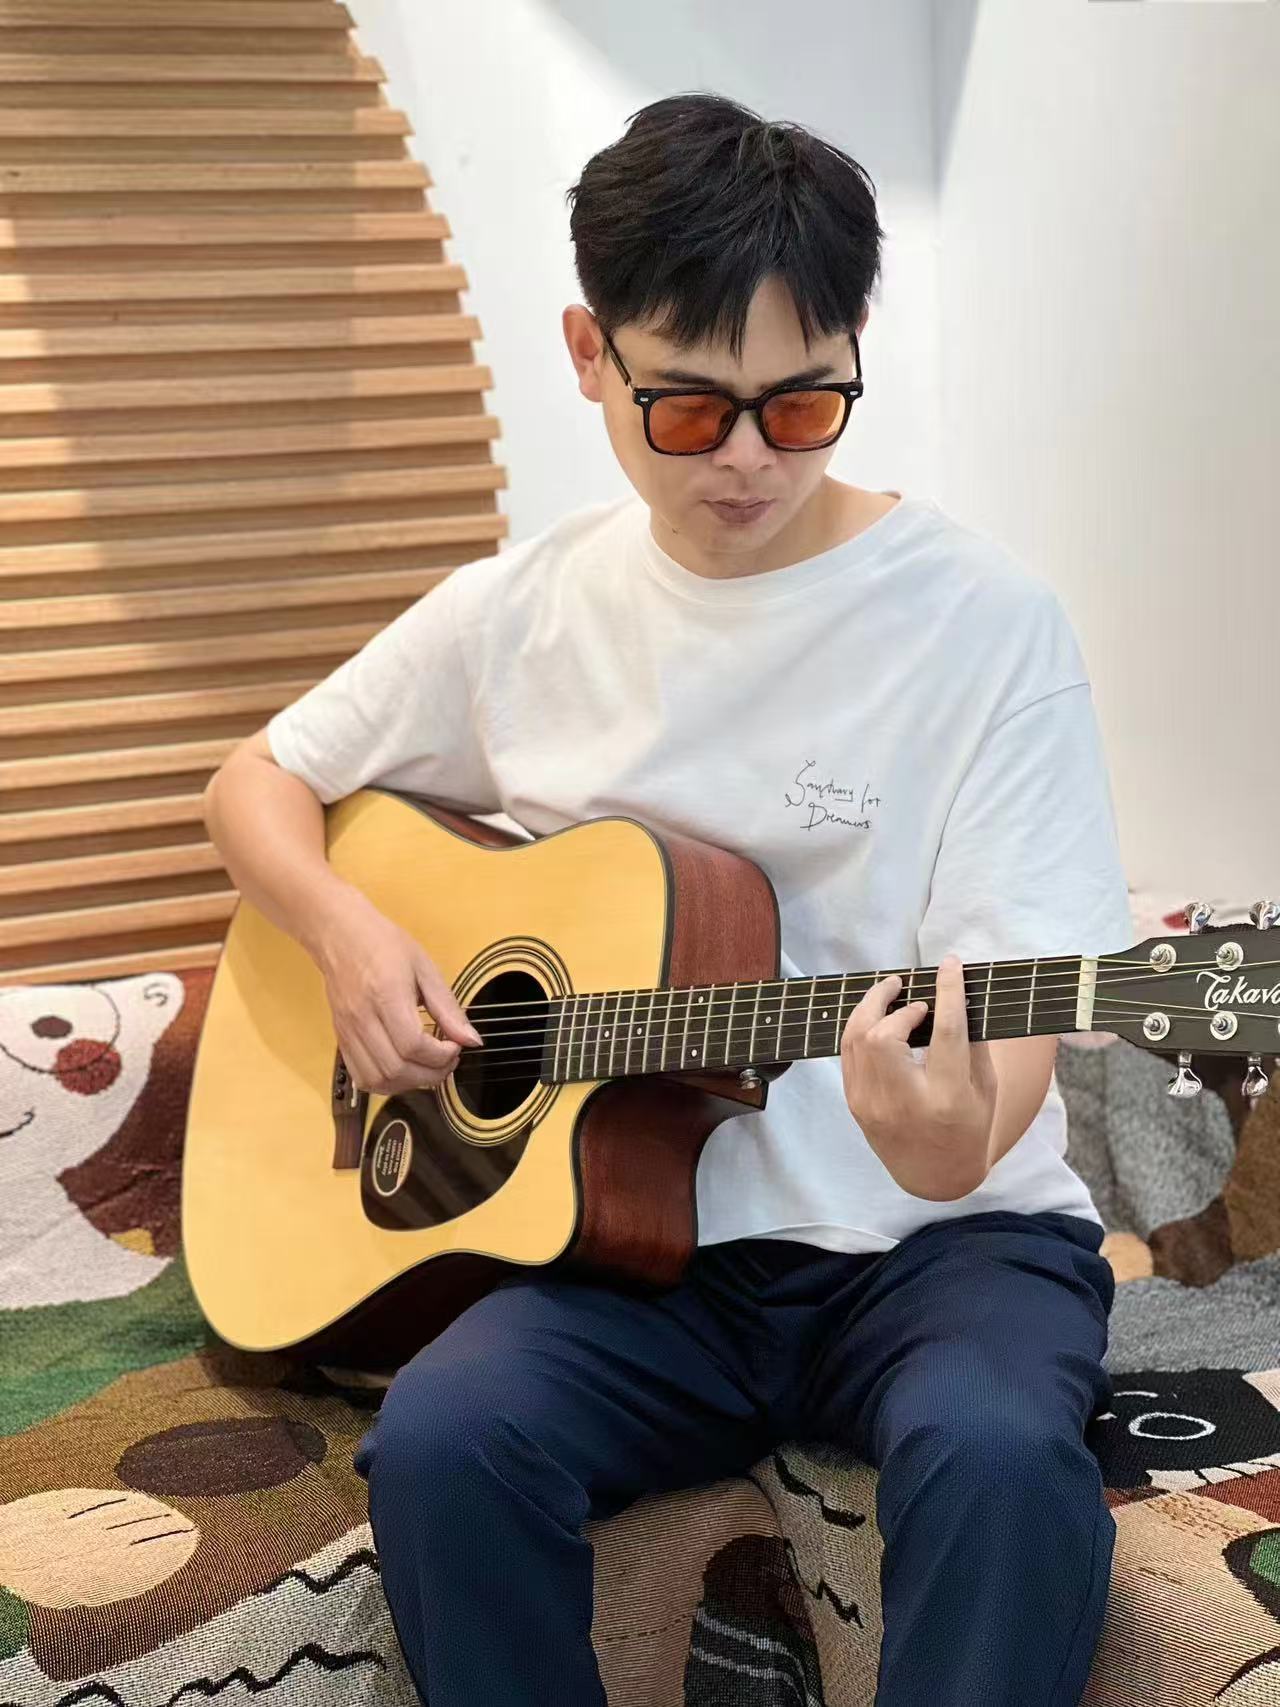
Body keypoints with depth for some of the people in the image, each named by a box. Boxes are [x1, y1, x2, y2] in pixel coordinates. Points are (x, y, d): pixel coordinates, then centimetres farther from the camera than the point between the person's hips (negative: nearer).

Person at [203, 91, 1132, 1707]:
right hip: (644, 1225, 3)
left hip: (938, 1233, -2)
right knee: (438, 1444, -26)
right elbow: (257, 780, 15)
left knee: (993, 1453, -35)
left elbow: (1011, 1013, -12)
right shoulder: (523, 610, 3)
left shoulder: (988, 624, -8)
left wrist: (957, 1140, -35)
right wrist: (345, 931, -7)